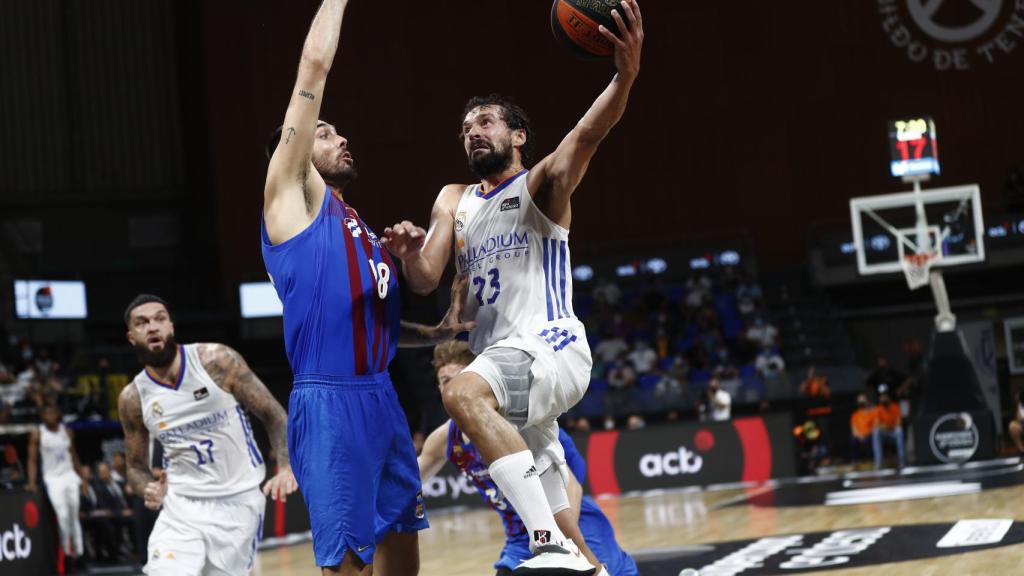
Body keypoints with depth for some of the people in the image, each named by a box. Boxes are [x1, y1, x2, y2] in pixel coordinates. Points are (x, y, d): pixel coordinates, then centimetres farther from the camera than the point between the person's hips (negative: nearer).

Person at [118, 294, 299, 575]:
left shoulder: (217, 361, -10)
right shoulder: (132, 398, -2)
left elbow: (273, 414, -5)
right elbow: (136, 466, 11)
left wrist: (287, 467, -21)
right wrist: (150, 491, -12)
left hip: (239, 501, -1)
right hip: (181, 505, 1)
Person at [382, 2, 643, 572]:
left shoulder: (541, 184, 1)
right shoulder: (454, 200, 19)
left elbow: (587, 135, -20)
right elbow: (426, 280, 9)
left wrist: (625, 76, -41)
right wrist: (409, 253, -16)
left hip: (550, 346, -8)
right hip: (502, 357, 8)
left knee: (465, 394, -36)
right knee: (548, 505, 14)